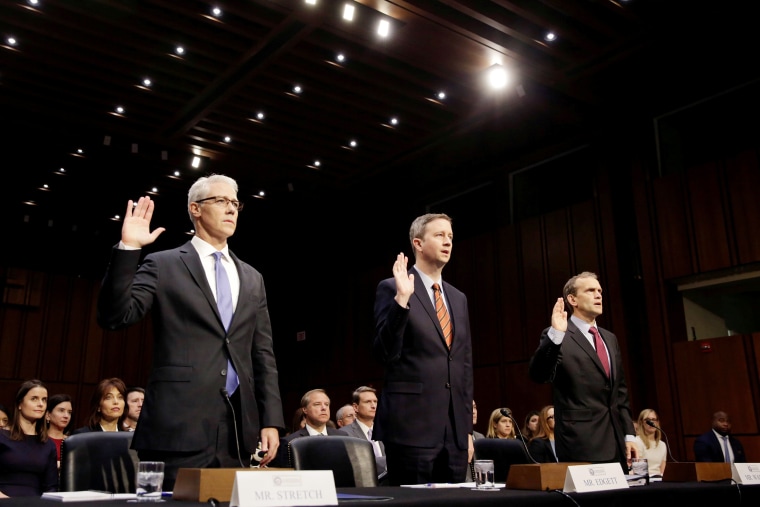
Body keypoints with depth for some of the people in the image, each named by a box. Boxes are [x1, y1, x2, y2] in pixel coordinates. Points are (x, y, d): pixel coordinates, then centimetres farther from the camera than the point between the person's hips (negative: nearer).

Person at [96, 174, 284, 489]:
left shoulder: (252, 279, 17)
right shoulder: (162, 265, 4)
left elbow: (263, 355, 14)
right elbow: (114, 317, -8)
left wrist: (271, 420, 6)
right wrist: (128, 248, -16)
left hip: (241, 427, 5)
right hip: (179, 424, -4)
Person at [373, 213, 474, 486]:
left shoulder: (458, 298, 15)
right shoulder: (391, 288, -4)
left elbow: (464, 365, 17)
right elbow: (384, 353, -12)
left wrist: (467, 428, 14)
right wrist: (402, 299, -23)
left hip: (455, 430, 6)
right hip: (412, 424, -6)